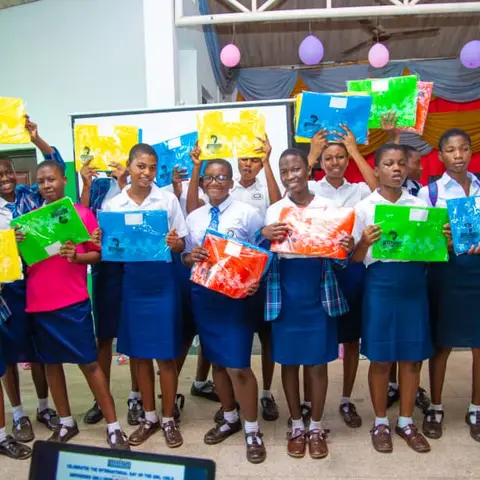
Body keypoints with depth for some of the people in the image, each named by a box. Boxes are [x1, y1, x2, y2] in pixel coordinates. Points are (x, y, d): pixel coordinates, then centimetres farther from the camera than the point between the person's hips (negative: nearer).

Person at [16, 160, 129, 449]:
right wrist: (19, 245, -11)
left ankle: (113, 426, 10)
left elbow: (99, 253, -1)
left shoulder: (83, 214, -3)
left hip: (74, 302, -4)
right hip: (39, 303, 4)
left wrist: (77, 257, -20)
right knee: (51, 362, 13)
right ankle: (66, 422, 30)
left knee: (89, 362, 0)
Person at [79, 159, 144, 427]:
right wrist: (86, 185, -6)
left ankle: (136, 397, 21)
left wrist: (123, 184, -16)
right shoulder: (99, 185, 9)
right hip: (104, 266, 3)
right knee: (104, 334, 11)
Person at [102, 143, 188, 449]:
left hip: (163, 282, -2)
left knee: (166, 355, 4)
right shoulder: (113, 205, 2)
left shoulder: (168, 200, -2)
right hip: (131, 283, 2)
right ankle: (150, 418, 29)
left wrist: (175, 243, -21)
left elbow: (181, 244, 1)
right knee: (140, 354, 12)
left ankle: (168, 419, 23)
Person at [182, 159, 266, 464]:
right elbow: (185, 257, 11)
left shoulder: (248, 214, -5)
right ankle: (230, 419, 37)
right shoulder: (193, 217, 9)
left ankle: (253, 430, 18)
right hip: (202, 294, 5)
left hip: (236, 295, -5)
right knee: (216, 361, 16)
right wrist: (190, 256, -12)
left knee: (238, 366, -3)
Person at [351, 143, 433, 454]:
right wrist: (365, 242, -24)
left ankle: (406, 422, 30)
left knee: (413, 357, 11)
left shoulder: (420, 205, 7)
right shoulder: (364, 208, -2)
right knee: (381, 358, 6)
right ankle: (381, 423, 26)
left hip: (415, 284, 3)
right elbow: (355, 258, -3)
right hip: (380, 285, -3)